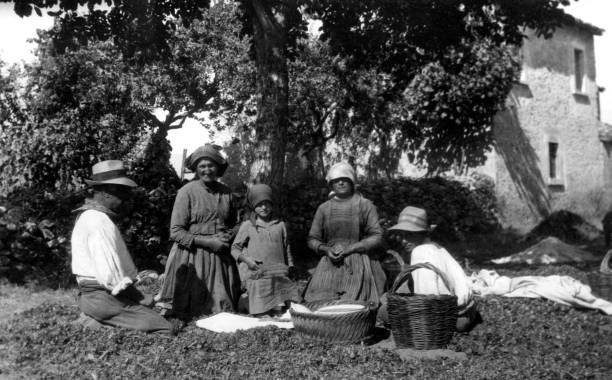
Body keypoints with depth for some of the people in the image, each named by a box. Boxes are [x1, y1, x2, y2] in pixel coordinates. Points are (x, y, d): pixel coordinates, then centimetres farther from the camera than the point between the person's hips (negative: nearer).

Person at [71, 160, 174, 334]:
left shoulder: (88, 216, 15)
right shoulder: (100, 222, -19)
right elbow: (110, 276, -23)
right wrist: (139, 297, -11)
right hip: (104, 298, -10)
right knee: (165, 329, -14)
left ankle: (96, 323, 4)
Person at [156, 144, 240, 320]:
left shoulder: (226, 192, 8)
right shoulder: (187, 192, -7)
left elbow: (232, 223, 24)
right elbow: (176, 232, -11)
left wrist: (229, 236, 1)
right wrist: (207, 242, -16)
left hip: (220, 258, 4)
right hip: (191, 257, -4)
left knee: (222, 310, 6)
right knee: (190, 310, 3)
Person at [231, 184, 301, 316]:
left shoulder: (280, 225, 12)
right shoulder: (247, 226, 5)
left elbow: (286, 248, 20)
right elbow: (235, 248, 9)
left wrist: (289, 267, 15)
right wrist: (246, 259, -8)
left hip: (279, 276, 2)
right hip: (257, 277, -2)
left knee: (280, 312, -2)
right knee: (262, 315, -7)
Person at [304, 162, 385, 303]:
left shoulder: (365, 205, 4)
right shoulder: (323, 208, 11)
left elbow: (377, 238, -2)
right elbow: (312, 239, 15)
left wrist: (348, 249, -10)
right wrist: (326, 249, -6)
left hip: (359, 267, -2)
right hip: (330, 266, 2)